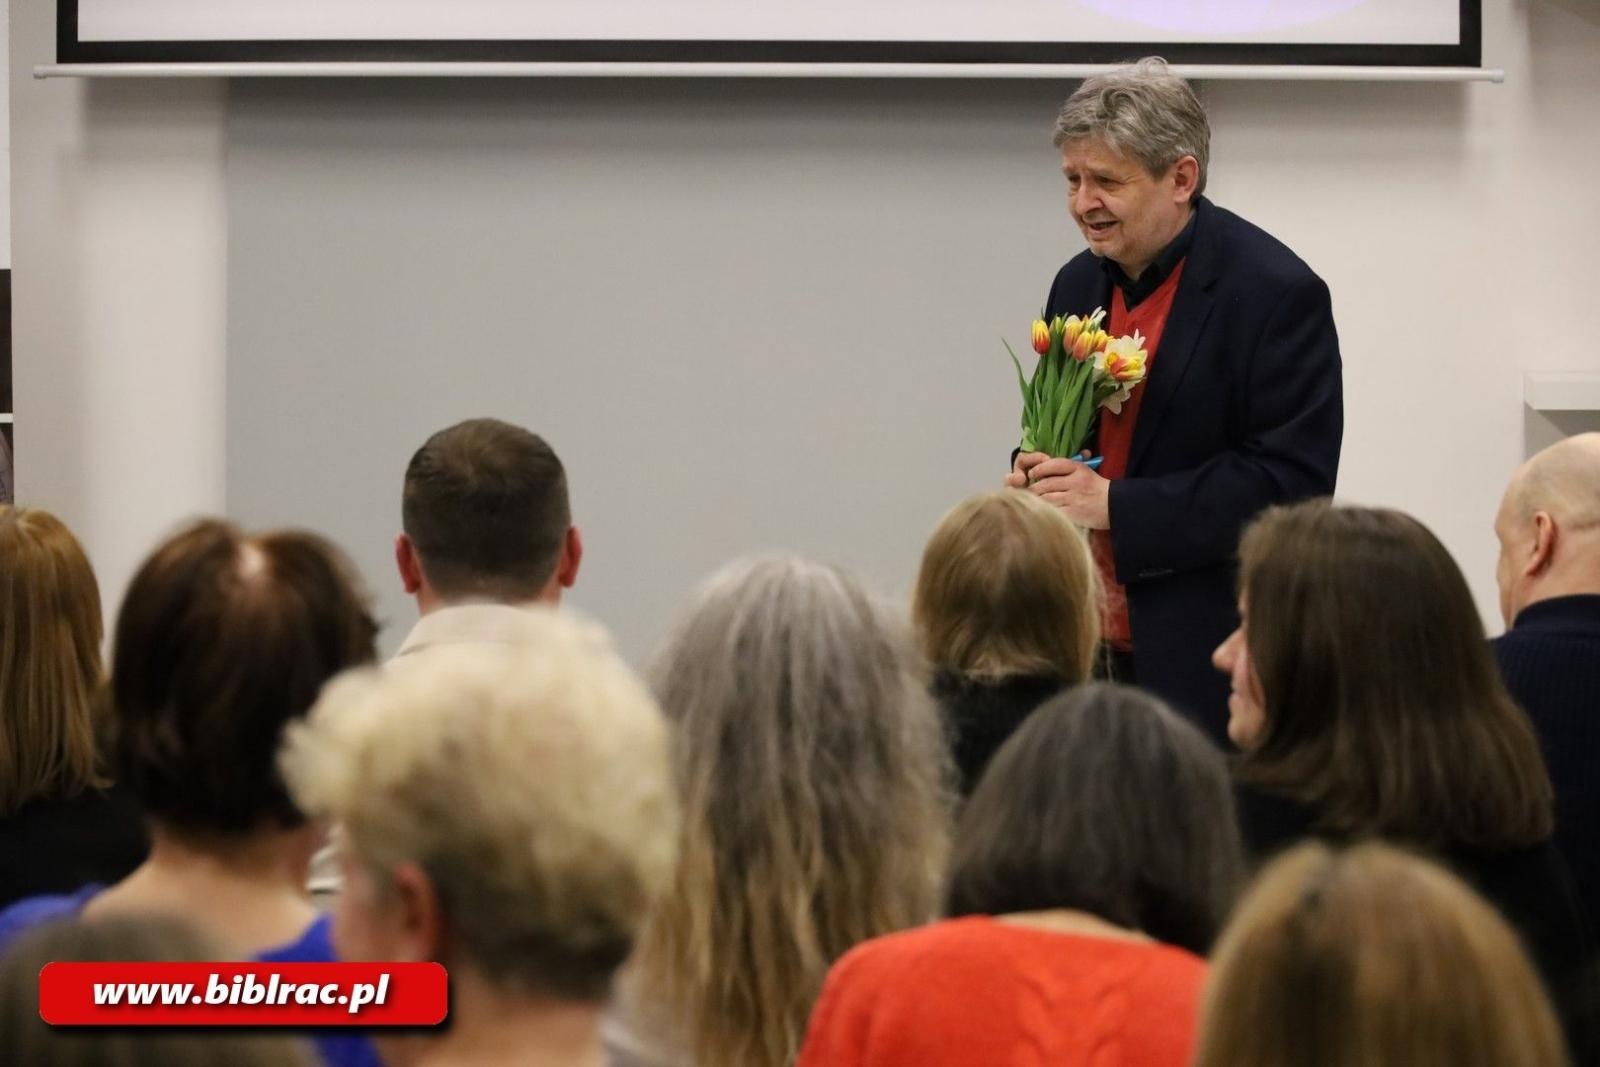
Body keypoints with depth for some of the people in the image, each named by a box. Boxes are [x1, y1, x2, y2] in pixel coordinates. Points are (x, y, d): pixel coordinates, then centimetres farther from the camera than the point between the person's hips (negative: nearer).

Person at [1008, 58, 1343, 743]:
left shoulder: (1277, 294, -12)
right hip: (1094, 648, 6)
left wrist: (1117, 506, -21)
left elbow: (1293, 479, -17)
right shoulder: (1078, 285, 11)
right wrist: (1038, 470, -1)